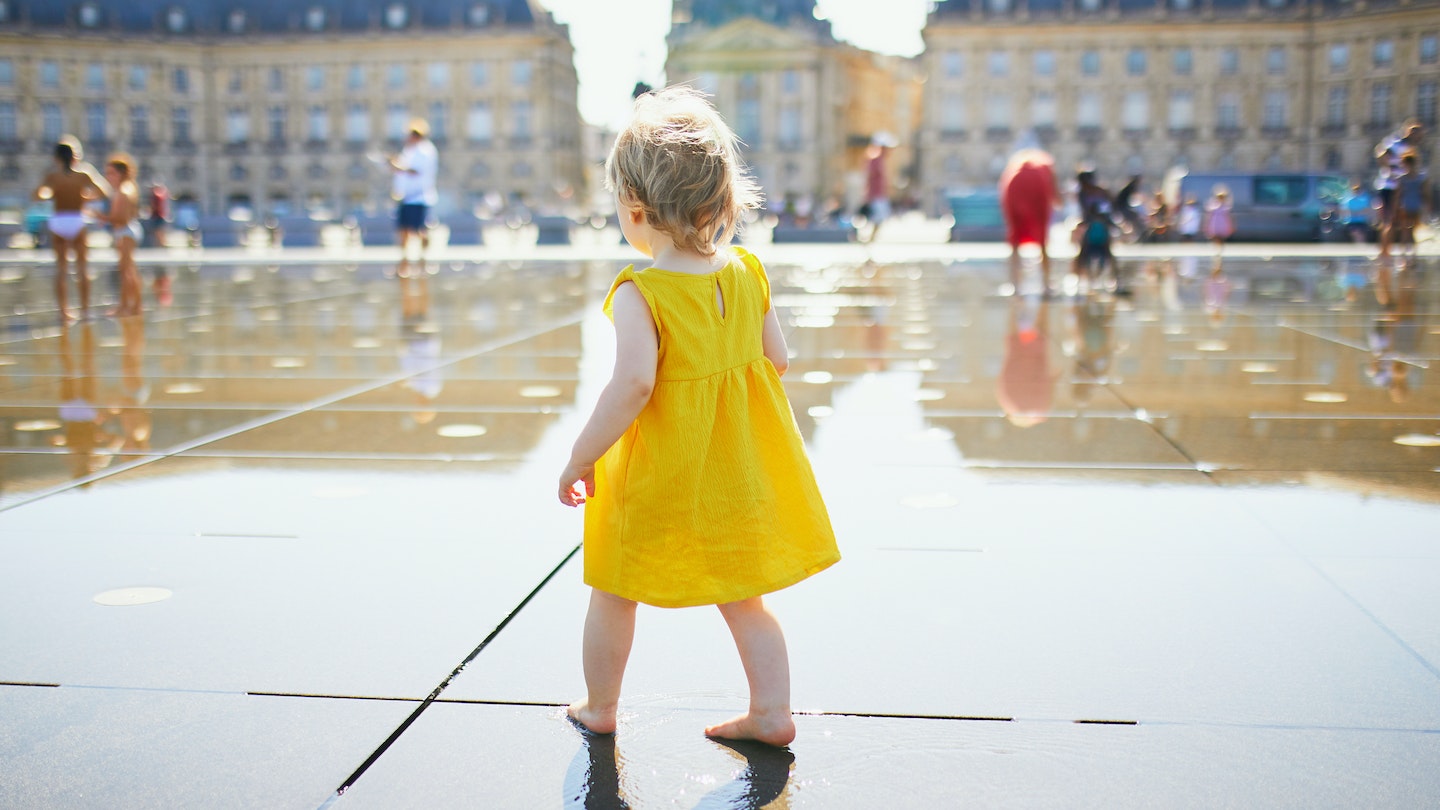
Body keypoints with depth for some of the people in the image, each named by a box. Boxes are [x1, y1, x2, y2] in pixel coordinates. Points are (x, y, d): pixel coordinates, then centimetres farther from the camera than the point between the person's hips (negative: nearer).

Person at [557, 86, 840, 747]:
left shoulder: (640, 294, -21)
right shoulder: (746, 276, -4)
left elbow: (633, 384, -28)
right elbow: (778, 361, 2)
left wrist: (579, 462, -19)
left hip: (660, 476, -5)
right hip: (740, 468, 5)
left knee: (613, 592, 17)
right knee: (744, 598, 19)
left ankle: (599, 708, 33)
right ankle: (771, 712, 21)